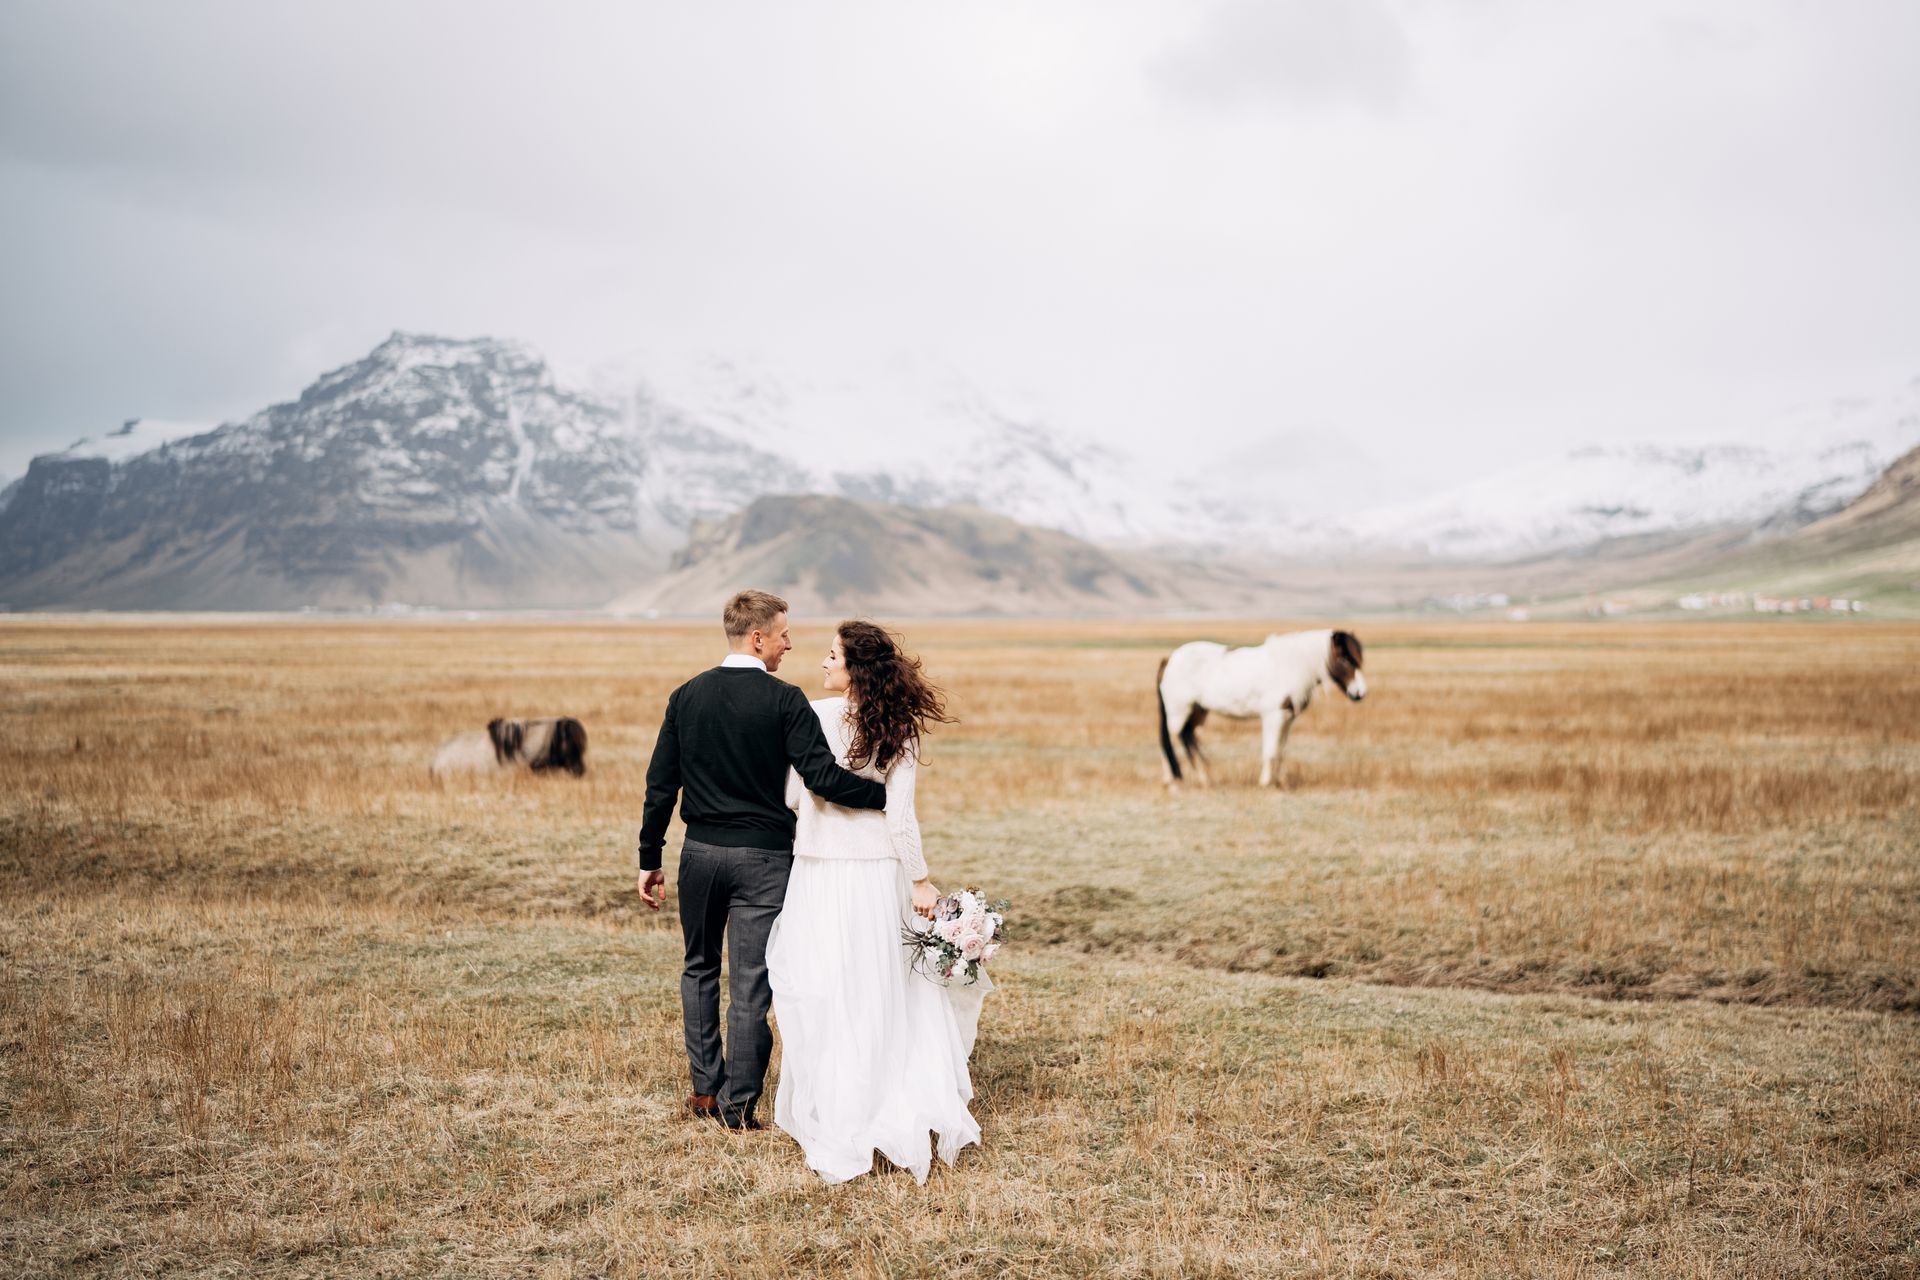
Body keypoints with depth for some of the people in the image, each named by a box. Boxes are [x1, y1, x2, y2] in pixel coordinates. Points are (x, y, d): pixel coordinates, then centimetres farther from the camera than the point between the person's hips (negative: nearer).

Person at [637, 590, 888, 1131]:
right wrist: (886, 794, -9)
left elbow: (660, 786, 3)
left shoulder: (686, 696, 2)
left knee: (700, 969, 20)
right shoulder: (784, 701, -11)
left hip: (701, 852, 4)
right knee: (750, 983, 3)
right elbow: (823, 777, -20)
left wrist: (649, 859, 10)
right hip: (763, 858, -4)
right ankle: (739, 1103, 9)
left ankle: (706, 1089, 24)